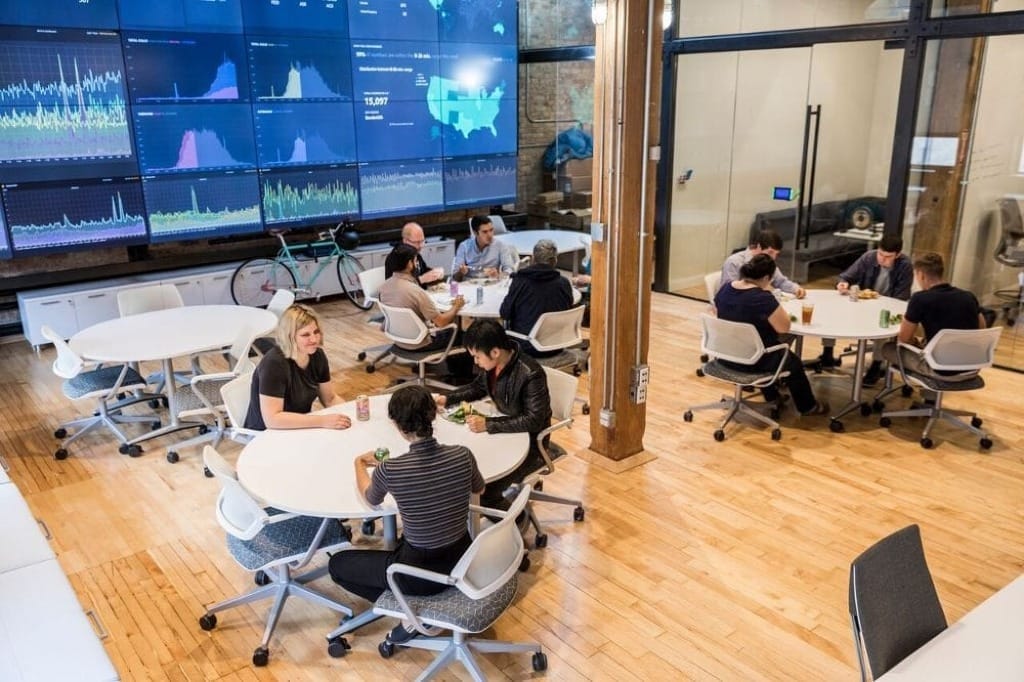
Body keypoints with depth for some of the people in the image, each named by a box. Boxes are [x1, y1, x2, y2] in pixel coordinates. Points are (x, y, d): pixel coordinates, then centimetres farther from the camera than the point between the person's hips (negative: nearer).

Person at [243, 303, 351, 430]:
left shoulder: (317, 355, -4)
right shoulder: (274, 363, -24)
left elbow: (330, 399, 9)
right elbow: (272, 419, -30)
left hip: (300, 430, 7)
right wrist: (322, 421, -32)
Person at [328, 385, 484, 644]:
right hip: (462, 561, 6)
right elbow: (478, 489, 11)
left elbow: (371, 499, 2)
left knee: (337, 564, 17)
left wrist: (359, 464, 21)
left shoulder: (389, 469, -23)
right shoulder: (462, 455, -14)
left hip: (422, 573, -6)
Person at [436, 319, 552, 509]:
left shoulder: (530, 374, -28)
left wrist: (488, 424, -32)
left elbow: (534, 420, -30)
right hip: (506, 431, 8)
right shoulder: (492, 365, -6)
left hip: (530, 444, -8)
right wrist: (447, 398, 0)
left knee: (483, 491, -20)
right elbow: (477, 388, 15)